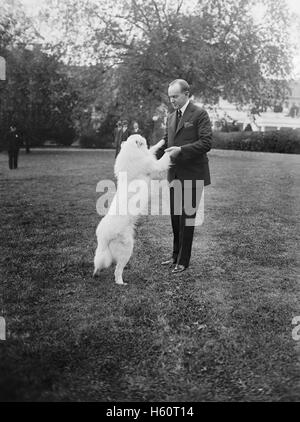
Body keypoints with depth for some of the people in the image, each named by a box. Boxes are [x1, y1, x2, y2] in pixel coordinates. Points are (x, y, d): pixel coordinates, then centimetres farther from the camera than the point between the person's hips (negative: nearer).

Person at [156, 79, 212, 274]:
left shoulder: (199, 114, -8)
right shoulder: (171, 117, 15)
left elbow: (206, 143, -15)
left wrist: (181, 150, -22)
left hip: (192, 175, -7)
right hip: (175, 175, 7)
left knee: (187, 217, -1)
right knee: (175, 217, 13)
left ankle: (183, 261, 10)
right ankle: (176, 256, 27)